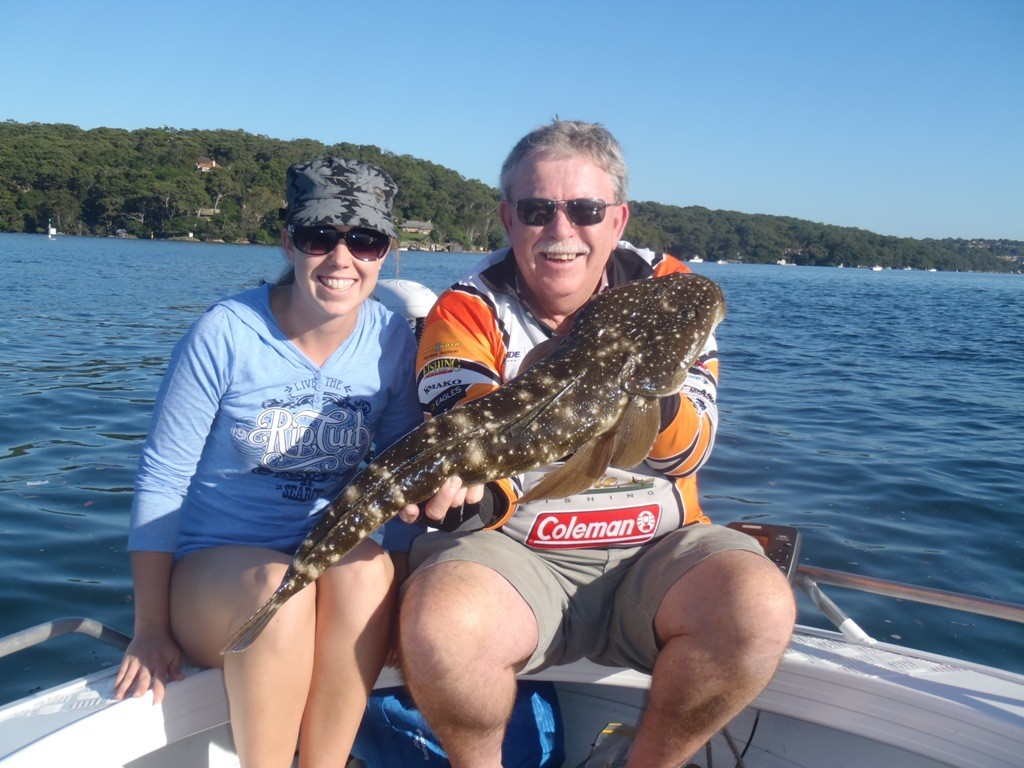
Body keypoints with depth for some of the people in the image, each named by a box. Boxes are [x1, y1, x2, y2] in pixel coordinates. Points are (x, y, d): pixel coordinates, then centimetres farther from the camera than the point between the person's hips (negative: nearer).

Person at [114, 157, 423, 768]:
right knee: (278, 586, -33)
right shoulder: (226, 333, -13)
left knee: (366, 566, -30)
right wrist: (151, 631, -8)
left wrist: (388, 594, -8)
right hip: (213, 565, -2)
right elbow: (161, 481, -9)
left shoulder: (392, 340, -4)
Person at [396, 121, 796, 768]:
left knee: (761, 608, -24)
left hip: (655, 548, 2)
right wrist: (464, 500, -36)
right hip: (514, 550, -1)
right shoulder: (468, 312, -4)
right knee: (439, 625, -30)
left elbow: (689, 454, -5)